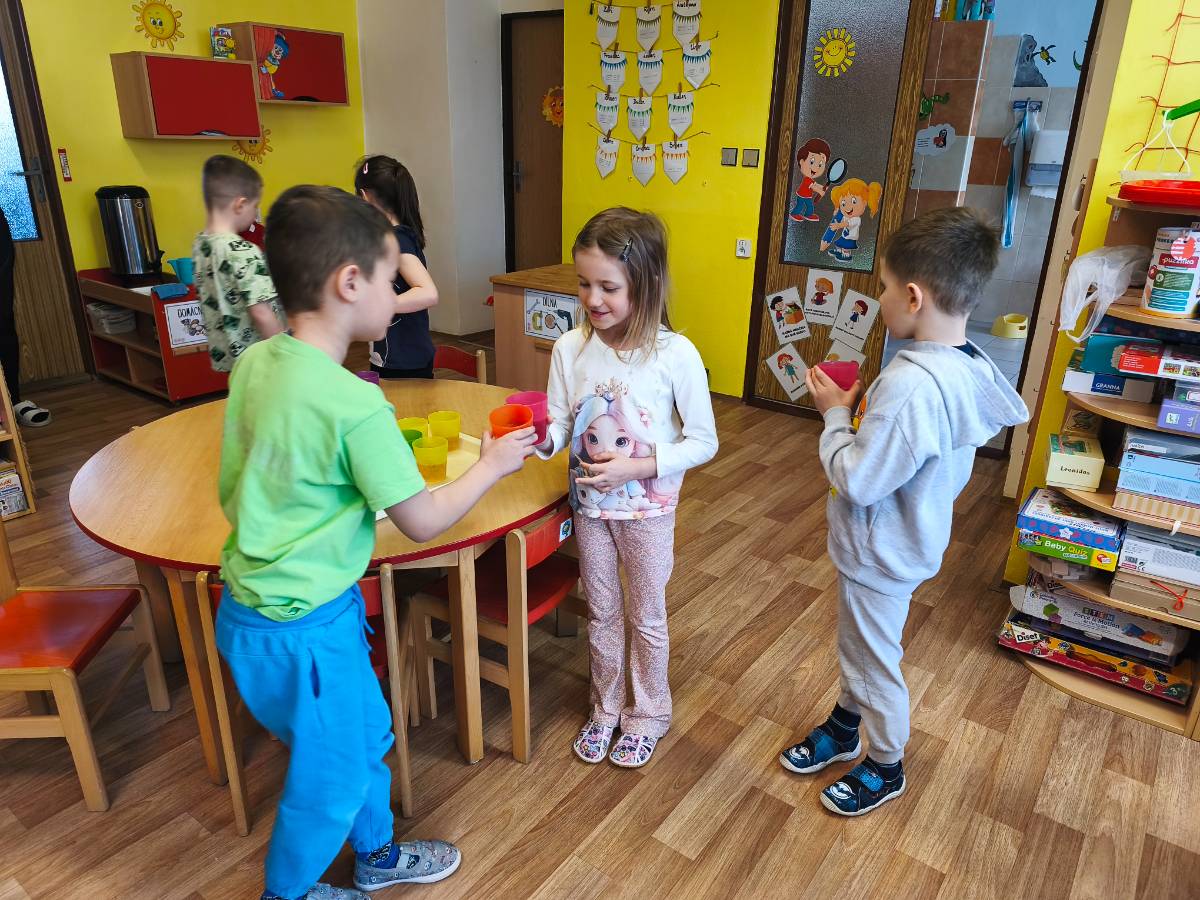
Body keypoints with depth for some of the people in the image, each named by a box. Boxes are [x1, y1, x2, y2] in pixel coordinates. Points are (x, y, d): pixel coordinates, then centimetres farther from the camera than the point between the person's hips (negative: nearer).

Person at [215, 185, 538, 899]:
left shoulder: (255, 363, -4)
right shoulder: (355, 405, -28)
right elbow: (424, 522, -18)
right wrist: (492, 465, -3)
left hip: (250, 605, 8)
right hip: (304, 630, -8)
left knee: (367, 734, 27)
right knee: (331, 776, 18)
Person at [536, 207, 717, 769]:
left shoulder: (676, 355, -20)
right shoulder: (570, 348, -9)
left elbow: (703, 441, -13)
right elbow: (560, 427, -5)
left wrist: (638, 466, -25)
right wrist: (541, 438, -28)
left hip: (647, 507, -3)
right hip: (589, 503, 3)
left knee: (646, 616, 17)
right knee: (601, 611, 21)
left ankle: (648, 715, 41)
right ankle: (606, 708, 44)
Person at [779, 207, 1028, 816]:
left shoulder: (911, 384, -35)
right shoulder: (966, 366, -3)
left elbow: (858, 480, -28)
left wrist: (836, 414, -16)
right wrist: (862, 406, -1)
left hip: (880, 553, -9)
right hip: (904, 538, 9)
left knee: (872, 662, 15)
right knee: (856, 645, 28)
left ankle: (885, 769, 40)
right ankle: (844, 728, 52)